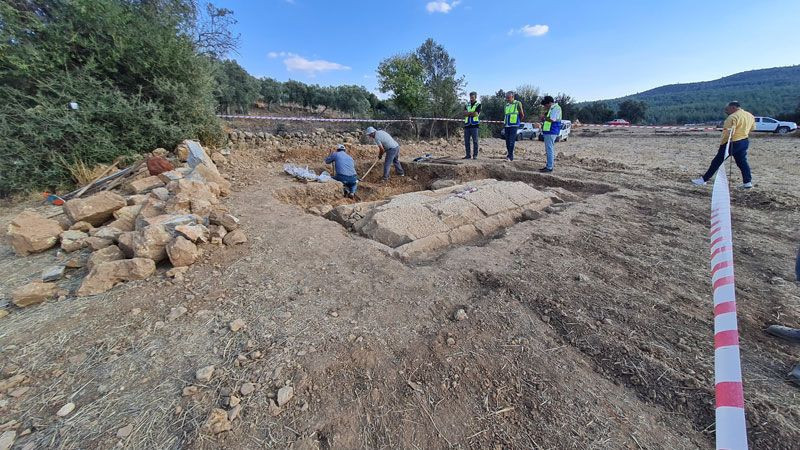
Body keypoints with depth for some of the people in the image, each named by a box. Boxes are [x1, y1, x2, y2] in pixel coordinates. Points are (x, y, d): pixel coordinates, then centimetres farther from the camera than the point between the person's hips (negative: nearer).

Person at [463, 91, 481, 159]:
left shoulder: (478, 105, 6)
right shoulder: (467, 105, 19)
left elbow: (476, 114, -10)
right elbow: (464, 113, 2)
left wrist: (468, 113, 1)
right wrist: (472, 112, -9)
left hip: (474, 125, -4)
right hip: (467, 125, 4)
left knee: (475, 141, -5)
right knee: (466, 141, 2)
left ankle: (475, 155, -2)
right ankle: (468, 155, 8)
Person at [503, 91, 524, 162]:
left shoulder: (518, 104, -1)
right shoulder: (506, 105, 16)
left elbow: (522, 115, 2)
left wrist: (517, 122, 8)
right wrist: (504, 122, 11)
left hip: (514, 125, -6)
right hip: (507, 125, 6)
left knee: (511, 141, -13)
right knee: (507, 141, 8)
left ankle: (510, 157, -15)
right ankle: (509, 154, 18)